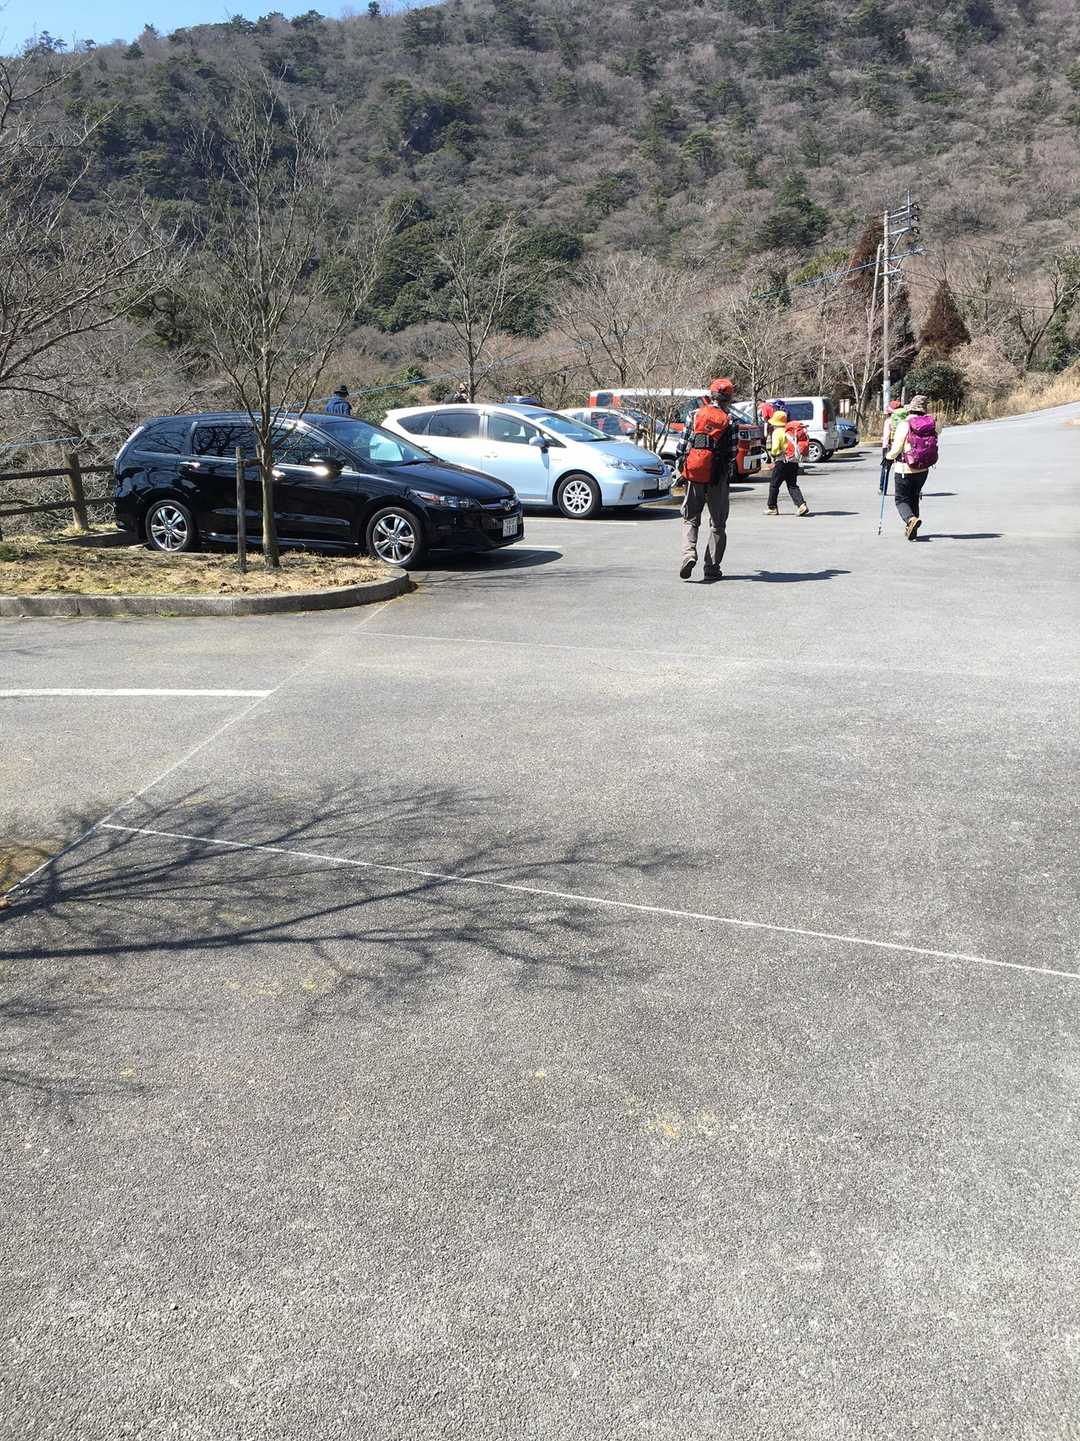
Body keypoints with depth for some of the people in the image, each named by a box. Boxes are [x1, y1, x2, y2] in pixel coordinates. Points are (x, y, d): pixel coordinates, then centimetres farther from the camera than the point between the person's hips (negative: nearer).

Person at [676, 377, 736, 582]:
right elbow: (731, 453, -2)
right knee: (718, 524, 9)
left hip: (694, 475, 1)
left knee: (690, 518, 12)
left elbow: (683, 443, 2)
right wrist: (728, 476, 11)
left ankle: (689, 553, -14)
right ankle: (712, 567, 7)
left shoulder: (695, 415, 2)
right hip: (718, 477, -1)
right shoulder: (728, 421, -4)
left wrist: (680, 469, 12)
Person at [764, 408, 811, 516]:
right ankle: (802, 505, -8)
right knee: (792, 485, 8)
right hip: (794, 462, 6)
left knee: (774, 485, 8)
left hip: (783, 462, -6)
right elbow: (796, 446, 13)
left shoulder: (777, 432, -7)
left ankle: (771, 507, 14)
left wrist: (773, 454, 2)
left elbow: (775, 448, -16)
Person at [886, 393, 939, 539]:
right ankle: (911, 529, 25)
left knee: (901, 499, 6)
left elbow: (896, 450, -14)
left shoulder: (904, 425, -15)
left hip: (905, 470, -5)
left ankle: (911, 519, -21)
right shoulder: (932, 424, -1)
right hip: (923, 470, 5)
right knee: (914, 498, 22)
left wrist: (889, 456, 6)